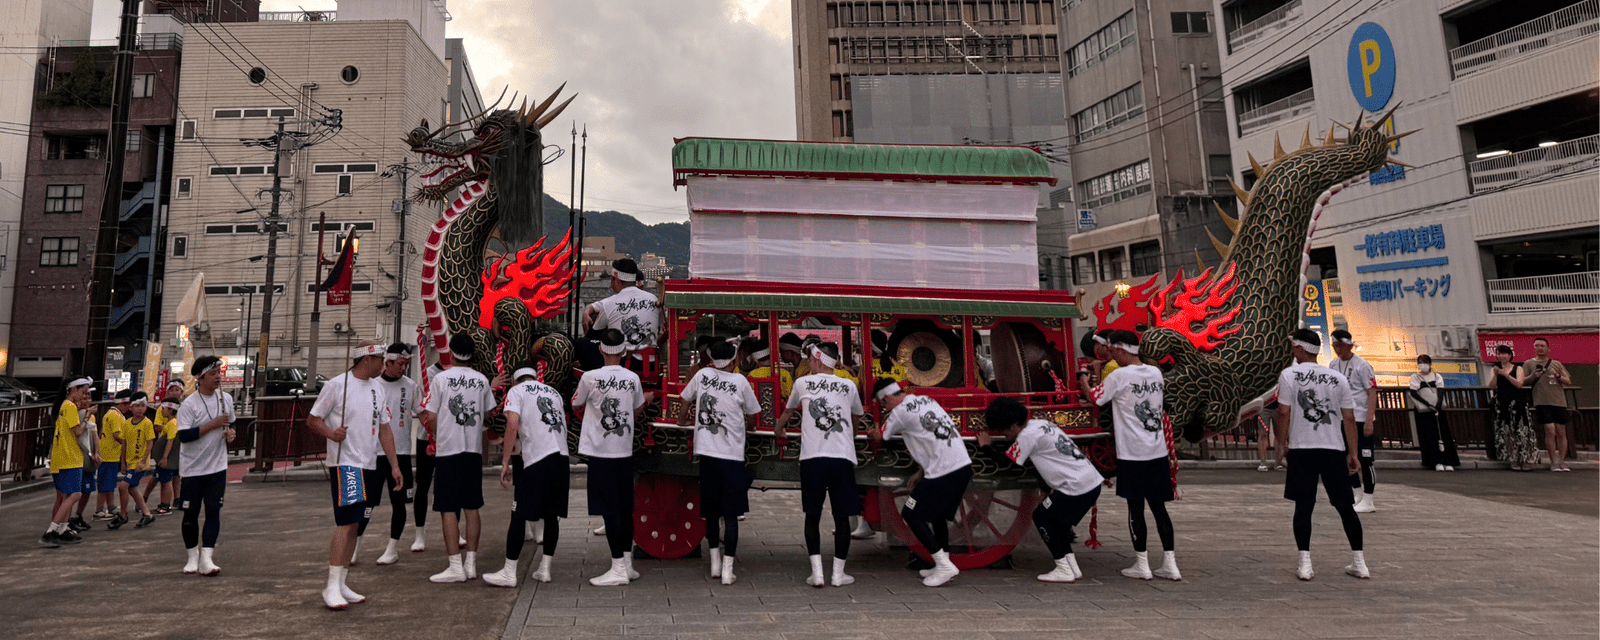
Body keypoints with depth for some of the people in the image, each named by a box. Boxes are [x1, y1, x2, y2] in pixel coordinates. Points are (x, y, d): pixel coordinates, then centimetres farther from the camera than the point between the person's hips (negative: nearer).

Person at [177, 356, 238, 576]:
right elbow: (184, 436, -20)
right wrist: (213, 424, -22)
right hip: (192, 469, -3)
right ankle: (193, 557, 24)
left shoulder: (226, 399, 6)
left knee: (213, 511, -4)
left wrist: (231, 433, 0)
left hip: (217, 467, 3)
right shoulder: (189, 404, -12)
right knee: (190, 514, 7)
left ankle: (206, 559, -3)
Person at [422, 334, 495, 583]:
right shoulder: (482, 380, 5)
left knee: (448, 509, 0)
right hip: (474, 450, 4)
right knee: (471, 507, 10)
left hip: (448, 450, -4)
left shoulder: (441, 378, -5)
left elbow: (431, 416, -2)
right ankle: (471, 562, 13)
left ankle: (456, 566, -2)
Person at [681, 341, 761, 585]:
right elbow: (752, 414, 9)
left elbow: (686, 399, 23)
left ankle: (715, 564, 23)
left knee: (711, 512, 14)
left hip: (706, 452, 3)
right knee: (731, 514, 1)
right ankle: (727, 570, -1)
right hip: (732, 455, -3)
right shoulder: (740, 381, -2)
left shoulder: (702, 375, 6)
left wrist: (683, 419, 42)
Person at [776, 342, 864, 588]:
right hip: (843, 458, 1)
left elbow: (788, 411, 29)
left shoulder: (802, 383, 9)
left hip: (811, 457, 0)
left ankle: (817, 572, 8)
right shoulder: (849, 386, 11)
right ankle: (839, 573, 14)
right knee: (841, 517, 10)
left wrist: (779, 428, 51)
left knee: (812, 516, 11)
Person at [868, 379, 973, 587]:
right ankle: (943, 566, 24)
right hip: (964, 464, 9)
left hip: (943, 472, -9)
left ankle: (944, 565, 0)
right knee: (937, 513, 23)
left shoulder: (900, 412, -6)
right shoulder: (927, 400, 18)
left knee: (911, 515, 3)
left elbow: (879, 436, 11)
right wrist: (921, 472, 27)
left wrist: (869, 433, 34)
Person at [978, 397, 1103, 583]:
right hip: (1093, 482, 9)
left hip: (1076, 487, -9)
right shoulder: (1040, 424, 16)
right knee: (1055, 518, 20)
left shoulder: (1028, 435, -12)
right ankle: (1072, 567, 18)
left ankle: (1065, 570, 4)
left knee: (1041, 517, 5)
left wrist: (986, 446, 8)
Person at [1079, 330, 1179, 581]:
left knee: (1136, 507, 3)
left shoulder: (1119, 376, -12)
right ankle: (1170, 564, 14)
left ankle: (1142, 565, 9)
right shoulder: (1155, 373, 8)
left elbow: (1093, 398, -3)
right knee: (1158, 506, 12)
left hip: (1132, 454, -6)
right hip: (1158, 452, 6)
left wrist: (1082, 377, 12)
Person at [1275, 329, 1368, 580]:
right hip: (1334, 449, 3)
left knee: (1303, 506, 2)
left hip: (1302, 449, -2)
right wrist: (1352, 453, 11)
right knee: (1345, 506, 12)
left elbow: (1283, 412, -7)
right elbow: (1349, 418, 6)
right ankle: (1359, 563, 18)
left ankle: (1305, 564, -2)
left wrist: (1282, 444, 4)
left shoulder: (1289, 374, -3)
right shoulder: (1338, 378, 7)